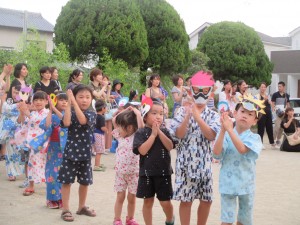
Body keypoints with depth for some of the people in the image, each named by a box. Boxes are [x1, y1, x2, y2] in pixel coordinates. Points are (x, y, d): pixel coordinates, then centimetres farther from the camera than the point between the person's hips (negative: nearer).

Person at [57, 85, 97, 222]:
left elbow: (83, 120, -23)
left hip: (85, 152, 2)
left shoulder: (92, 114, -2)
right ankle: (66, 209, 9)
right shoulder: (70, 112, -3)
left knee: (85, 181, 12)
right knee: (66, 181, 0)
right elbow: (66, 123, -24)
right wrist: (69, 103, -22)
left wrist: (74, 102, -23)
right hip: (70, 151, -2)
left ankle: (82, 207, 29)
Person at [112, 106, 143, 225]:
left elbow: (141, 126, -29)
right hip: (120, 172, 3)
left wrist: (137, 114, -18)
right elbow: (114, 120, 12)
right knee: (120, 197, 5)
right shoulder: (120, 136, 6)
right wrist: (125, 111, 7)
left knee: (131, 197, 8)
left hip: (133, 173, -3)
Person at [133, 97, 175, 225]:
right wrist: (153, 134, -16)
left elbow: (170, 146, -10)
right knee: (148, 201, 7)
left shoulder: (164, 131, 4)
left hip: (163, 172, 1)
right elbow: (143, 150, -17)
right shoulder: (141, 133, -4)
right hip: (147, 172, -1)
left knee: (165, 202, 3)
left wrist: (159, 132, -15)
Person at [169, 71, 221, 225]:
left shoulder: (213, 115, 3)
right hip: (185, 162, -2)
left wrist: (197, 117, -20)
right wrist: (188, 116, -21)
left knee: (206, 200, 9)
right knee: (186, 199, 2)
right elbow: (179, 134, -9)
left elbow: (211, 135, -13)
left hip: (204, 163, 2)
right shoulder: (183, 111, 1)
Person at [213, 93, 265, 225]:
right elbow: (216, 153, -20)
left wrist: (229, 129, -31)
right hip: (228, 183, -1)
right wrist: (223, 131, -29)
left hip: (246, 184, 1)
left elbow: (242, 149, -26)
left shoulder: (254, 138, -7)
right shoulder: (225, 135, -5)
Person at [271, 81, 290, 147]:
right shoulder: (275, 94, -3)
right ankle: (274, 140, -7)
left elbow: (288, 104, 15)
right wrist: (273, 110, -17)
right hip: (278, 113, -5)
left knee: (282, 127, 8)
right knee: (277, 126, -15)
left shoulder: (287, 95, 10)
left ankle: (278, 140, 19)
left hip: (284, 113, 5)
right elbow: (272, 104, -2)